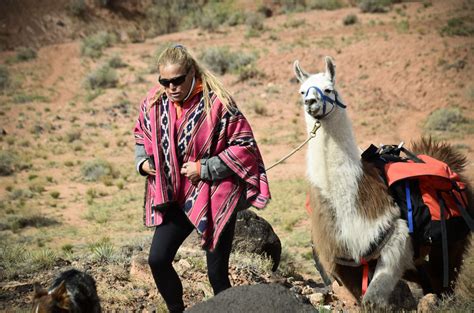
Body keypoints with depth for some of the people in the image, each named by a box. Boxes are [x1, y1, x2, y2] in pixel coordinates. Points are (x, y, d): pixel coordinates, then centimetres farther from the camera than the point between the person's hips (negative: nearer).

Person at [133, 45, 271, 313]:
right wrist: (143, 161, -1)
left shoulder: (217, 102, -17)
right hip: (174, 196, 5)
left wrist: (204, 168, -17)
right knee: (158, 260, 1)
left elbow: (244, 145, -13)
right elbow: (142, 135, 18)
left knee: (217, 272, 1)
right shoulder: (154, 102, -1)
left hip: (214, 198, -5)